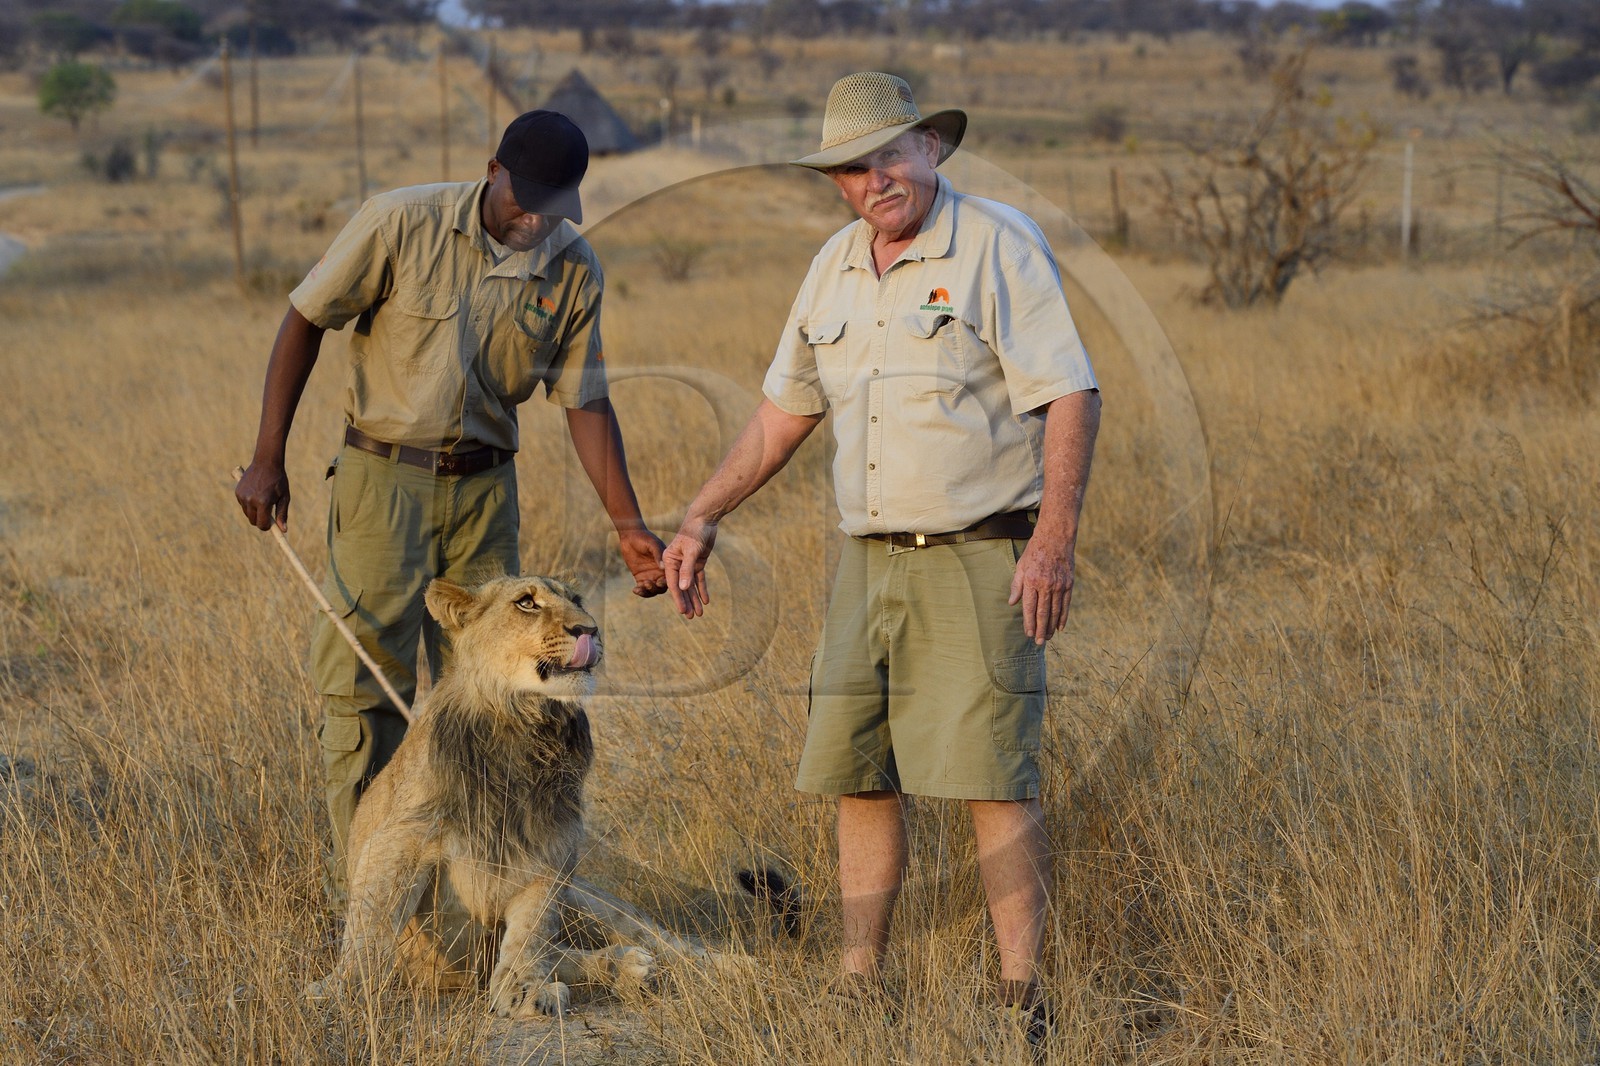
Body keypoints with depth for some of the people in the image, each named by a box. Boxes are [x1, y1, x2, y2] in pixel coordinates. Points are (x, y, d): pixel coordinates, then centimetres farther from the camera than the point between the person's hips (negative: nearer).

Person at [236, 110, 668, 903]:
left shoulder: (575, 273, -2)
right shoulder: (402, 225, -13)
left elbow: (584, 401, 3)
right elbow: (305, 322, -6)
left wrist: (628, 525, -6)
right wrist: (267, 459, -9)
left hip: (485, 488, 4)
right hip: (384, 477, -4)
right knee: (367, 680, -5)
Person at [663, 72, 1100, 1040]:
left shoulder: (999, 245, -7)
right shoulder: (835, 267, 13)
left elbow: (1072, 397, -13)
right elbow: (784, 412, 21)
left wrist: (1055, 538, -22)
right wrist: (703, 518, 15)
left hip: (978, 559, -7)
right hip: (870, 561, 7)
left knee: (992, 776, -10)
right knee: (857, 771, 7)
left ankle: (1025, 997, -5)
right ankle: (859, 988, 15)